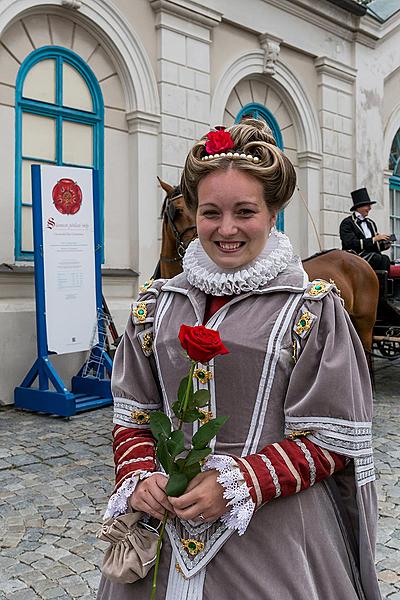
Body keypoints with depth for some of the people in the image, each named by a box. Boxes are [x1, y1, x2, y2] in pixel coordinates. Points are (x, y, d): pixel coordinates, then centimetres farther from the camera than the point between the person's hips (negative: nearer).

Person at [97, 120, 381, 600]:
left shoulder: (311, 308, -9)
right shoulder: (158, 305, 2)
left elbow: (329, 439, -9)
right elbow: (133, 414, 7)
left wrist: (238, 483, -18)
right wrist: (139, 474, -10)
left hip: (273, 531, -3)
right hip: (168, 523, 4)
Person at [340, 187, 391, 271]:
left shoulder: (371, 223, 22)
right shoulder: (347, 223, -1)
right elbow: (351, 244, -15)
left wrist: (385, 245, 2)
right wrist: (374, 239, -16)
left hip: (373, 256, 6)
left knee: (384, 259, -26)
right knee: (384, 259, -28)